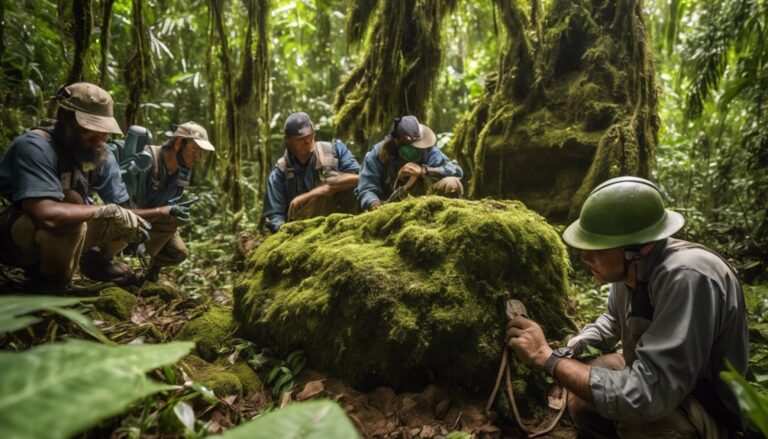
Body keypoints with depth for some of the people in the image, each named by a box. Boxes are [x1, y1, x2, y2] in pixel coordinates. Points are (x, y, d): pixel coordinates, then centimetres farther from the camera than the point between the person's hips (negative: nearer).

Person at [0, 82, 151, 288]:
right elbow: (47, 216, -42)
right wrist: (106, 211, -32)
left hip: (67, 233, 6)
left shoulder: (101, 154, -8)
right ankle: (49, 282, -9)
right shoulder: (35, 147, -29)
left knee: (125, 220, -6)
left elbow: (121, 205, -5)